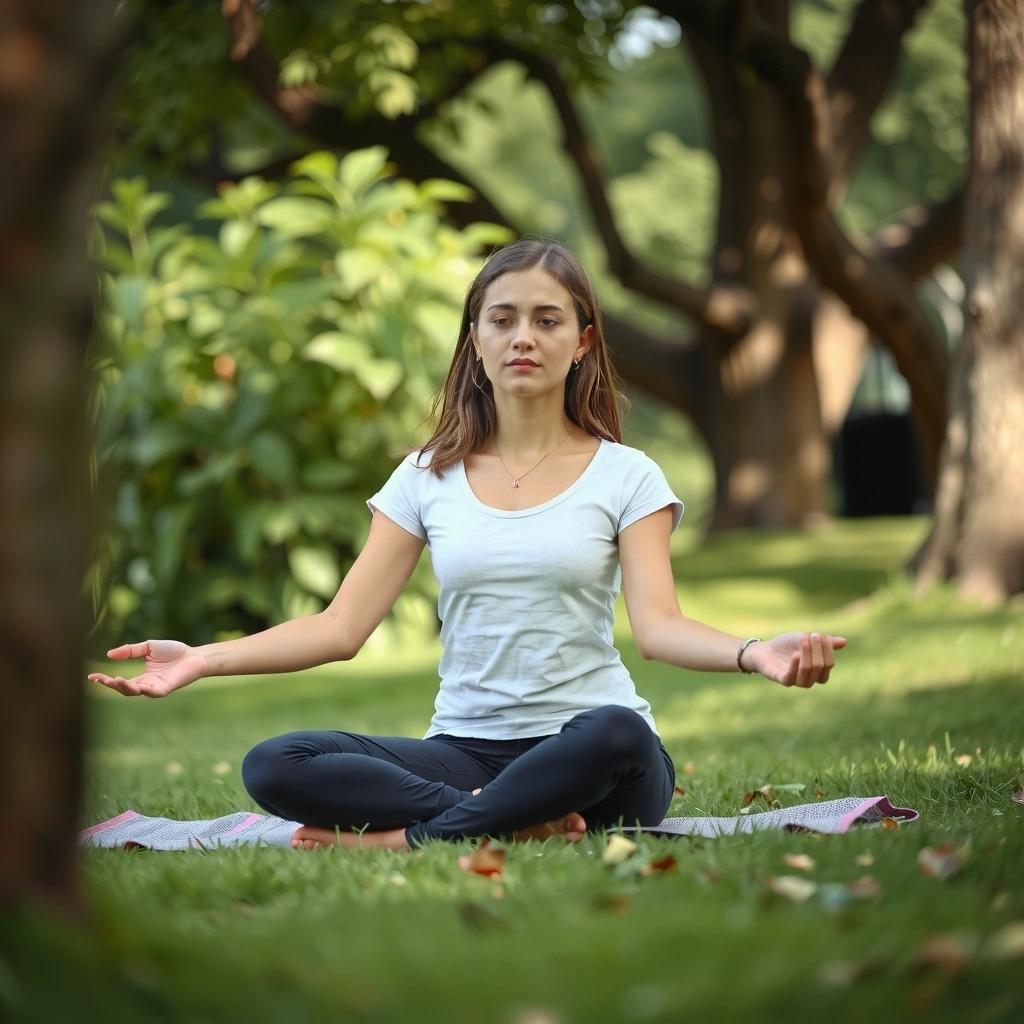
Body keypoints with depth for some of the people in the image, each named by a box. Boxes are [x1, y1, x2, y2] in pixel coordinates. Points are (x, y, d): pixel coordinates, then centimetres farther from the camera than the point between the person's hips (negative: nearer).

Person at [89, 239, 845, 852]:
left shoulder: (624, 476, 4)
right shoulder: (429, 479, 11)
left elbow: (657, 625, -9)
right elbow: (342, 627, 4)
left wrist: (754, 654, -31)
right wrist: (203, 659, -9)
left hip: (583, 753, -2)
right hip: (466, 745, 2)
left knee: (616, 736, -40)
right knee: (274, 768, -23)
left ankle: (405, 841, -24)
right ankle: (525, 824, -27)